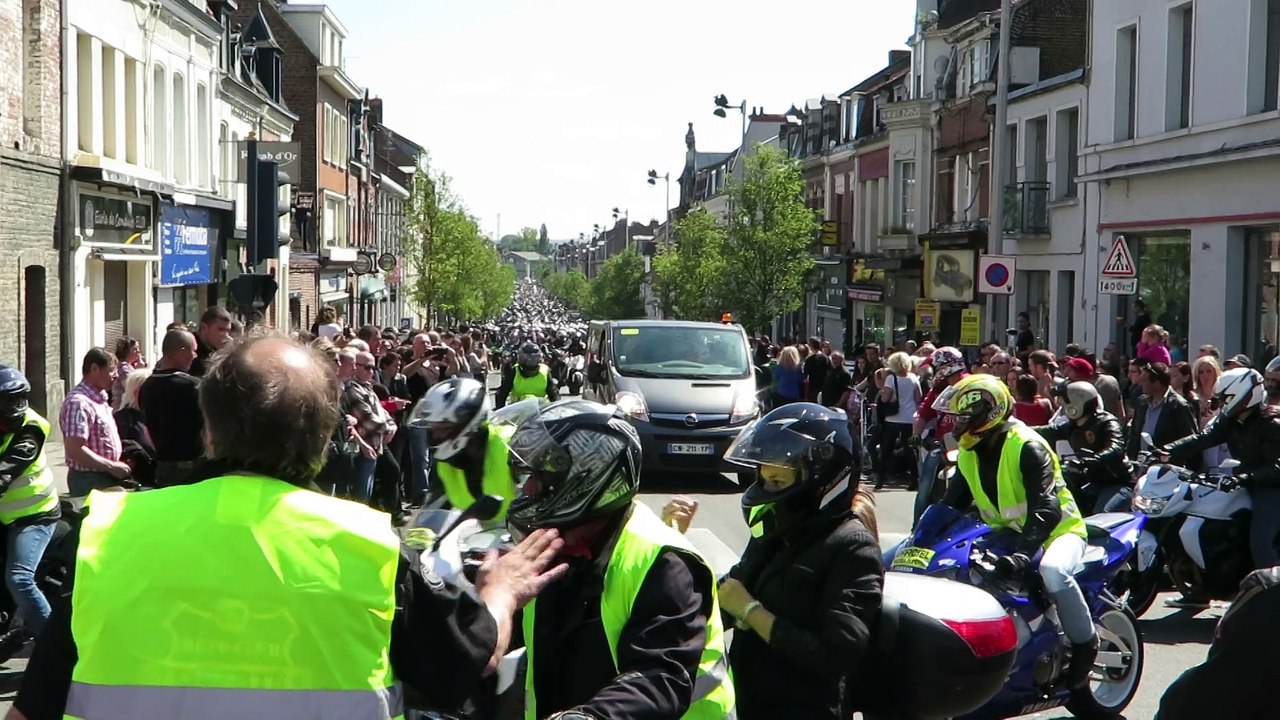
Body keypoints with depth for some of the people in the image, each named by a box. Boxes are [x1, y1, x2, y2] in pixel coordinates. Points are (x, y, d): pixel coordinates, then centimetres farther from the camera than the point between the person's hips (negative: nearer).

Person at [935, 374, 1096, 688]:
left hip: (1056, 529, -8)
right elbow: (952, 503, 5)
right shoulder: (970, 453, 4)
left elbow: (1047, 508, -34)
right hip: (1006, 533, 8)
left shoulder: (1026, 446, -23)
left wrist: (1023, 552, -48)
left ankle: (1085, 642, -15)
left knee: (1053, 571, -38)